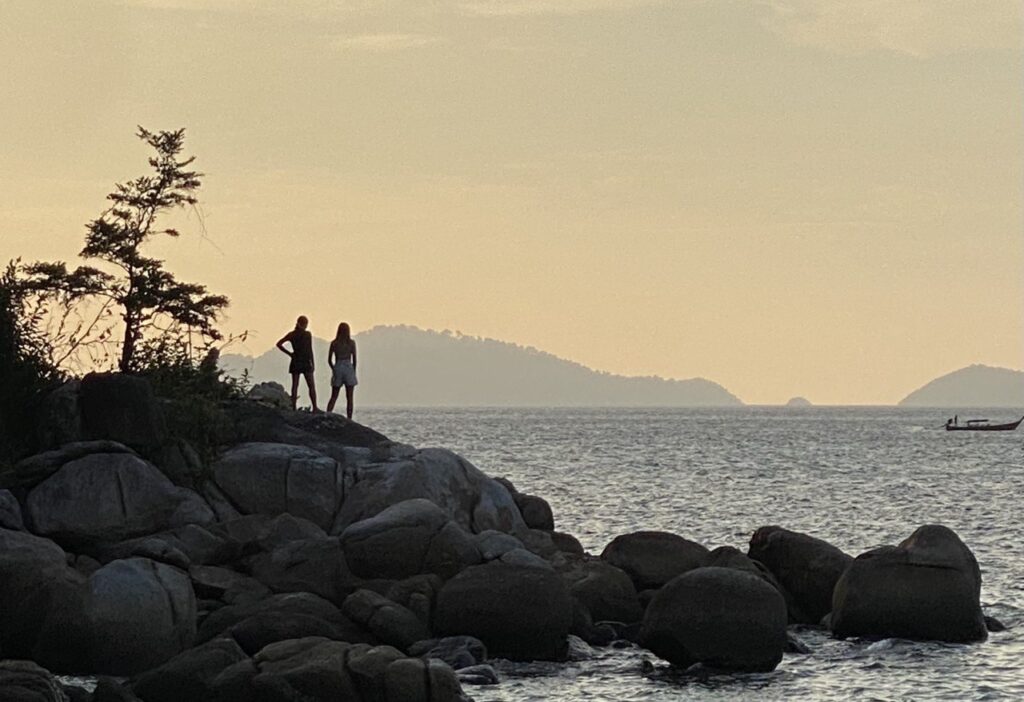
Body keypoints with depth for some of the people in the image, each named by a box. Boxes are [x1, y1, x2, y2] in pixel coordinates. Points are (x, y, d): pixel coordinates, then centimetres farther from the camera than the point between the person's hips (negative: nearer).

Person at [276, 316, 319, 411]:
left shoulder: (291, 334, 4)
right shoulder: (307, 334, -7)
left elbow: (279, 344, 2)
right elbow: (310, 350, -8)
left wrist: (289, 353, 5)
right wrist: (312, 364, -3)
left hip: (295, 362, 3)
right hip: (306, 362, -3)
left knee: (295, 386, 5)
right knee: (311, 386, 3)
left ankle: (293, 408, 2)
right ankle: (315, 408, 0)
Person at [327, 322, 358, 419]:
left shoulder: (334, 343, 3)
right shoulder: (351, 343, -2)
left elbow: (329, 360, 4)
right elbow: (354, 359, -3)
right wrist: (354, 370, 9)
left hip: (337, 368, 2)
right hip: (348, 367, -2)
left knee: (334, 397, 11)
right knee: (349, 398, 1)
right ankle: (349, 420, -3)